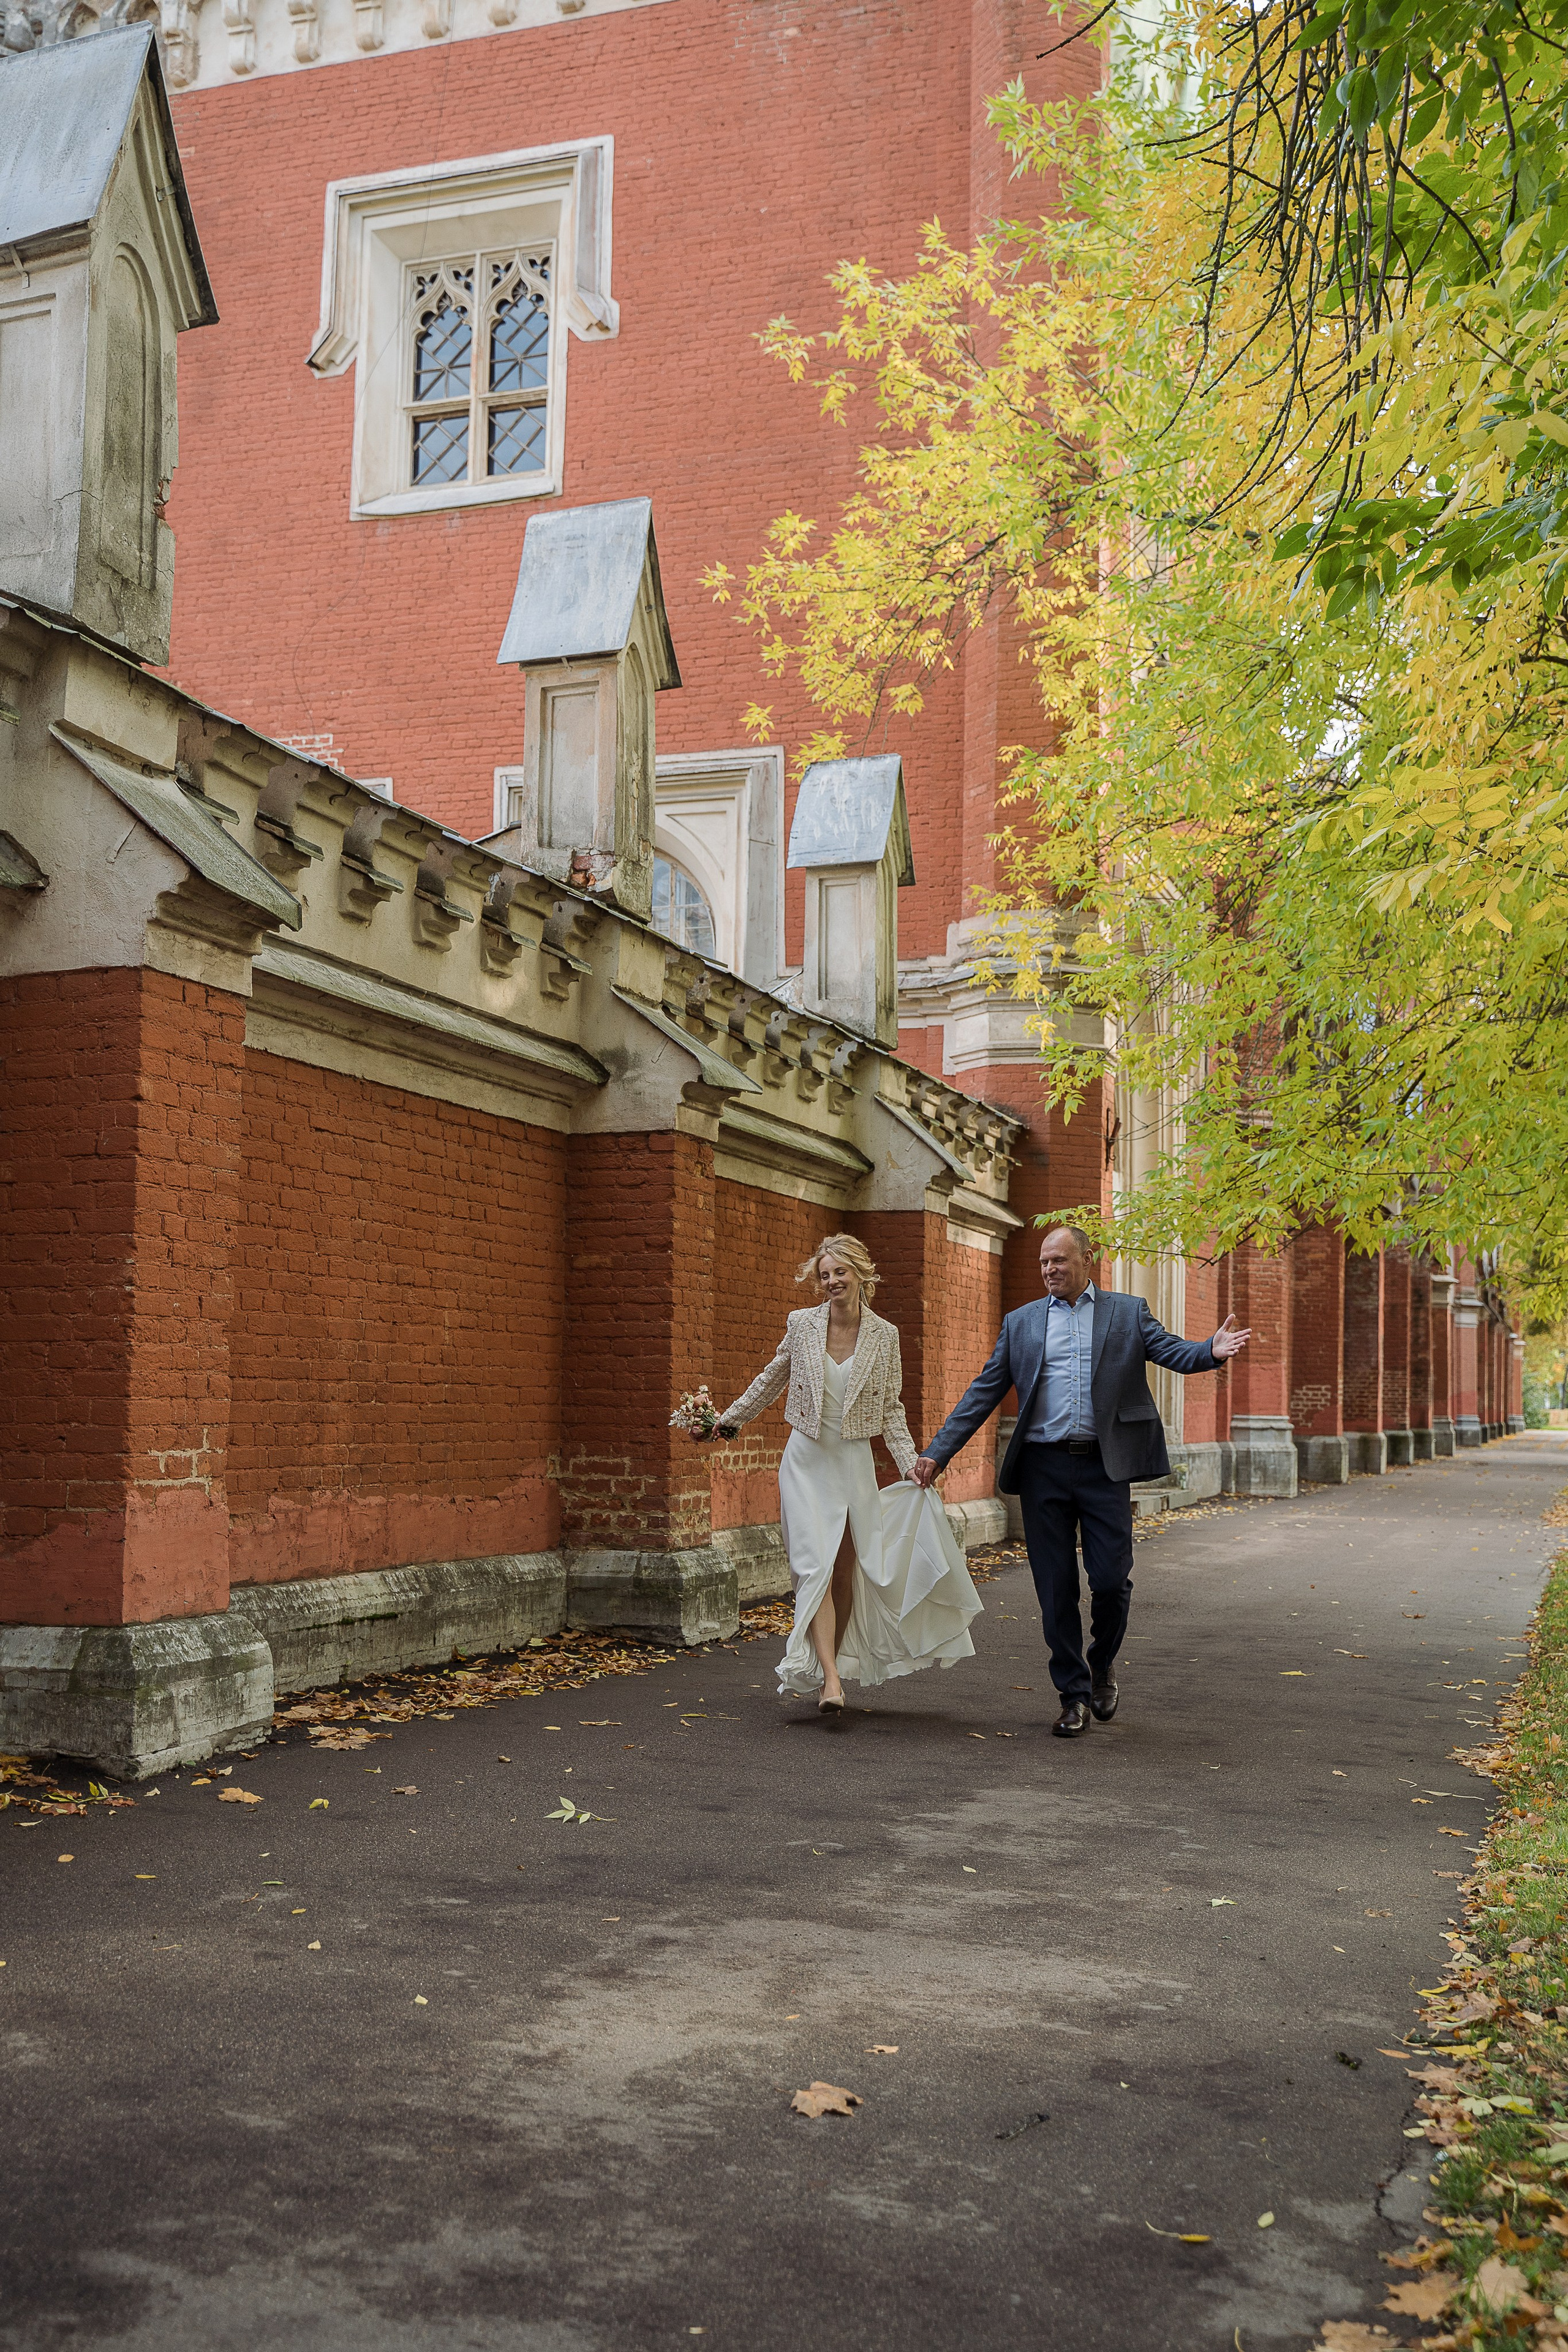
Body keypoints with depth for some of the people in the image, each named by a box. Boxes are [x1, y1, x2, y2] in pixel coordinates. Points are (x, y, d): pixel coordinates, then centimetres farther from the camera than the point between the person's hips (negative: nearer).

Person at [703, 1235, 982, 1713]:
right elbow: (772, 1379, 15)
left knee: (847, 1571, 4)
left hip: (855, 1462, 1)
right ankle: (829, 1679, -21)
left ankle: (829, 1667, 19)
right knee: (818, 1566, -14)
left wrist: (912, 1465, -4)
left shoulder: (885, 1335, 0)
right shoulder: (802, 1324, -1)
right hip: (808, 1461, -1)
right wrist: (730, 1419, 18)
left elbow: (891, 1409, 5)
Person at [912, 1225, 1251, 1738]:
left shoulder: (1127, 1312, 9)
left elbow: (1172, 1351, -4)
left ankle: (1102, 1666, 26)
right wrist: (938, 1452, 4)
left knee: (1112, 1579, -4)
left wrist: (1212, 1350, -27)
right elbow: (983, 1393, 11)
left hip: (1103, 1465, -1)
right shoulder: (1021, 1323, 12)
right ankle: (1074, 1696, 16)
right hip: (1044, 1468, 2)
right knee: (1056, 1589, 3)